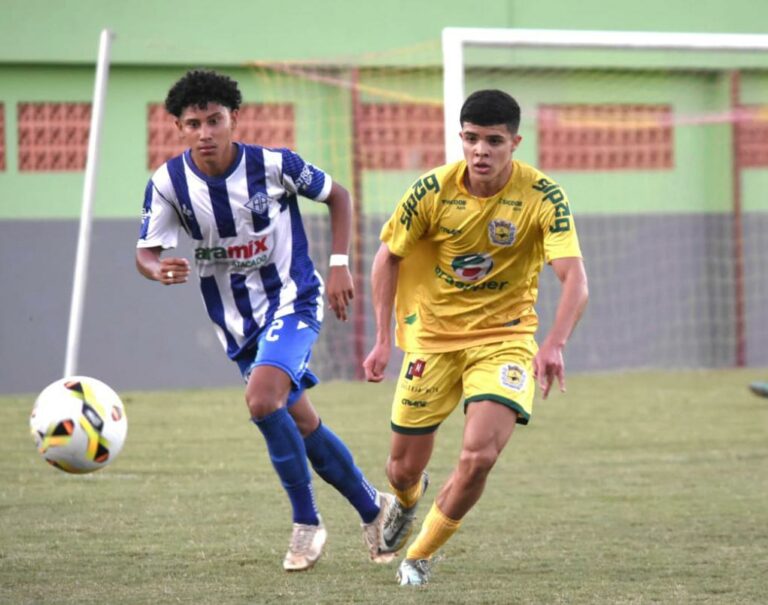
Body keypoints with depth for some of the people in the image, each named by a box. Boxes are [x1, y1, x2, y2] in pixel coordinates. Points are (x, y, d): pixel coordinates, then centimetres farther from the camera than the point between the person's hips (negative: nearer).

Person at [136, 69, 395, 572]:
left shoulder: (273, 166, -16)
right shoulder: (169, 183, -11)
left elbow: (337, 196, 1)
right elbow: (146, 252, -7)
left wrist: (339, 264, -7)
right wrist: (160, 270, -31)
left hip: (291, 299, -4)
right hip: (237, 319, 4)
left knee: (262, 399, -27)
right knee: (302, 423, 10)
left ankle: (307, 521, -11)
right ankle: (373, 507, 31)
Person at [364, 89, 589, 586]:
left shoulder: (543, 196, -19)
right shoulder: (433, 191, -13)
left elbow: (574, 279, -26)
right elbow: (389, 257, 2)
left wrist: (554, 345, -42)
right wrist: (384, 339, -4)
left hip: (503, 336, -2)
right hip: (432, 336, 2)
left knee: (479, 457, -22)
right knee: (405, 468, 8)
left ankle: (421, 554, 6)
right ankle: (408, 499, 50)